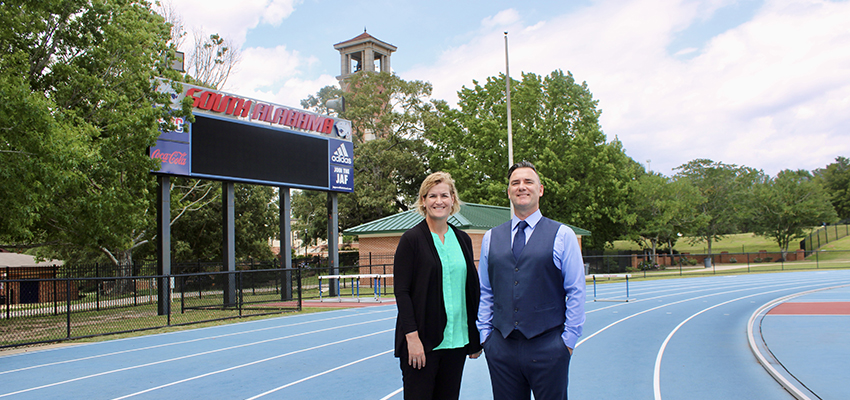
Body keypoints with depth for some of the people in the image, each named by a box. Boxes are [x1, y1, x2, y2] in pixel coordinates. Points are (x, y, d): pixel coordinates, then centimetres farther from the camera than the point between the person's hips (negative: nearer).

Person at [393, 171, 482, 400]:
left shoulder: (463, 239, 9)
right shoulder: (411, 239, -5)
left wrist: (475, 337, 11)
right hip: (422, 341, -4)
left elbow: (472, 288, 13)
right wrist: (412, 337, -16)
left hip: (456, 339, 5)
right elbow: (401, 291, -9)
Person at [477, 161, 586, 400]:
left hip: (547, 346, -2)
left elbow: (576, 293, 0)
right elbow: (484, 292, 12)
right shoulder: (491, 238, 10)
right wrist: (484, 334, 7)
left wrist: (568, 339, -4)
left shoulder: (562, 235, 1)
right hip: (501, 346, 3)